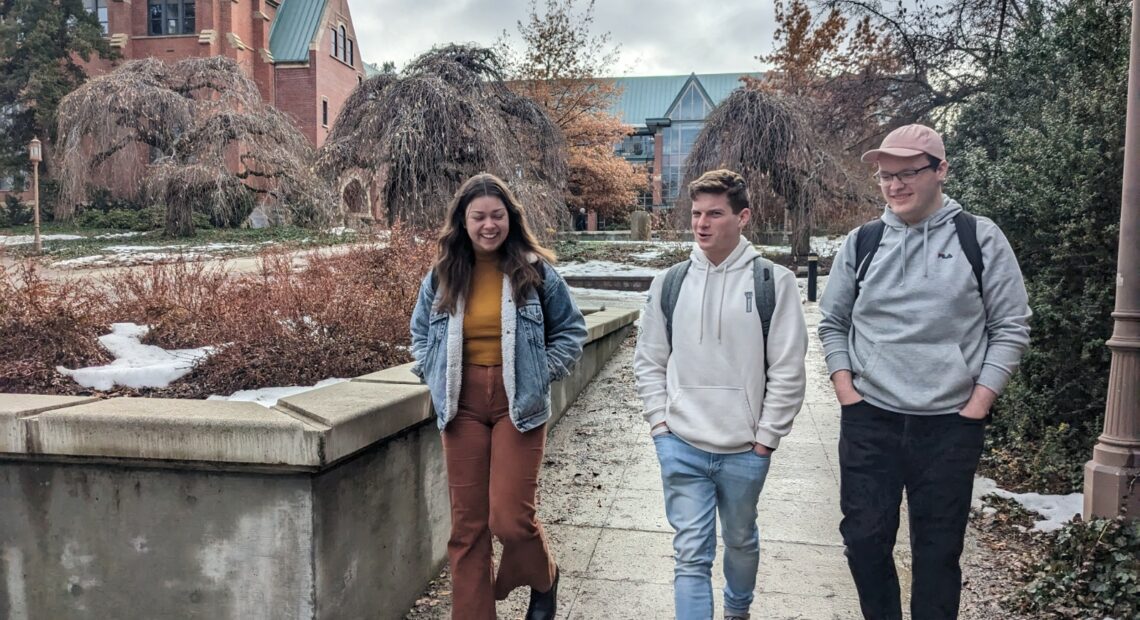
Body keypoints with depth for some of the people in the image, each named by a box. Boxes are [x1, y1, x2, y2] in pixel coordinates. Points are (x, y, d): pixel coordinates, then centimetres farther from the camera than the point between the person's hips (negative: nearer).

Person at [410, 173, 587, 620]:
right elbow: (420, 334, 21)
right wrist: (435, 376, 6)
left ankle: (543, 580, 28)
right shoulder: (442, 276, 5)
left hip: (518, 405, -3)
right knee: (467, 525, 7)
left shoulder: (535, 271, -2)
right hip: (462, 407, 3)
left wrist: (542, 372, -3)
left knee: (510, 519, -6)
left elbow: (571, 330, 8)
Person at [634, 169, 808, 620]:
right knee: (691, 555, 1)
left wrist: (766, 437, -7)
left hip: (746, 450, 0)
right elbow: (648, 360, 8)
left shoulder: (773, 282, -6)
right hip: (681, 447, 1)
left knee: (741, 540, 21)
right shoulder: (671, 283, 2)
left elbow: (788, 370, -6)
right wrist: (660, 422, 0)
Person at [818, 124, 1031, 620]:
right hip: (869, 420, 2)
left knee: (938, 548, 9)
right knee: (865, 538, 7)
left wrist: (977, 405, -6)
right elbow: (833, 323, 11)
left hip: (950, 424, -1)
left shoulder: (980, 238, -1)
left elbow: (1010, 329, 1)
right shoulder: (862, 242, 5)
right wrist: (846, 392, 1)